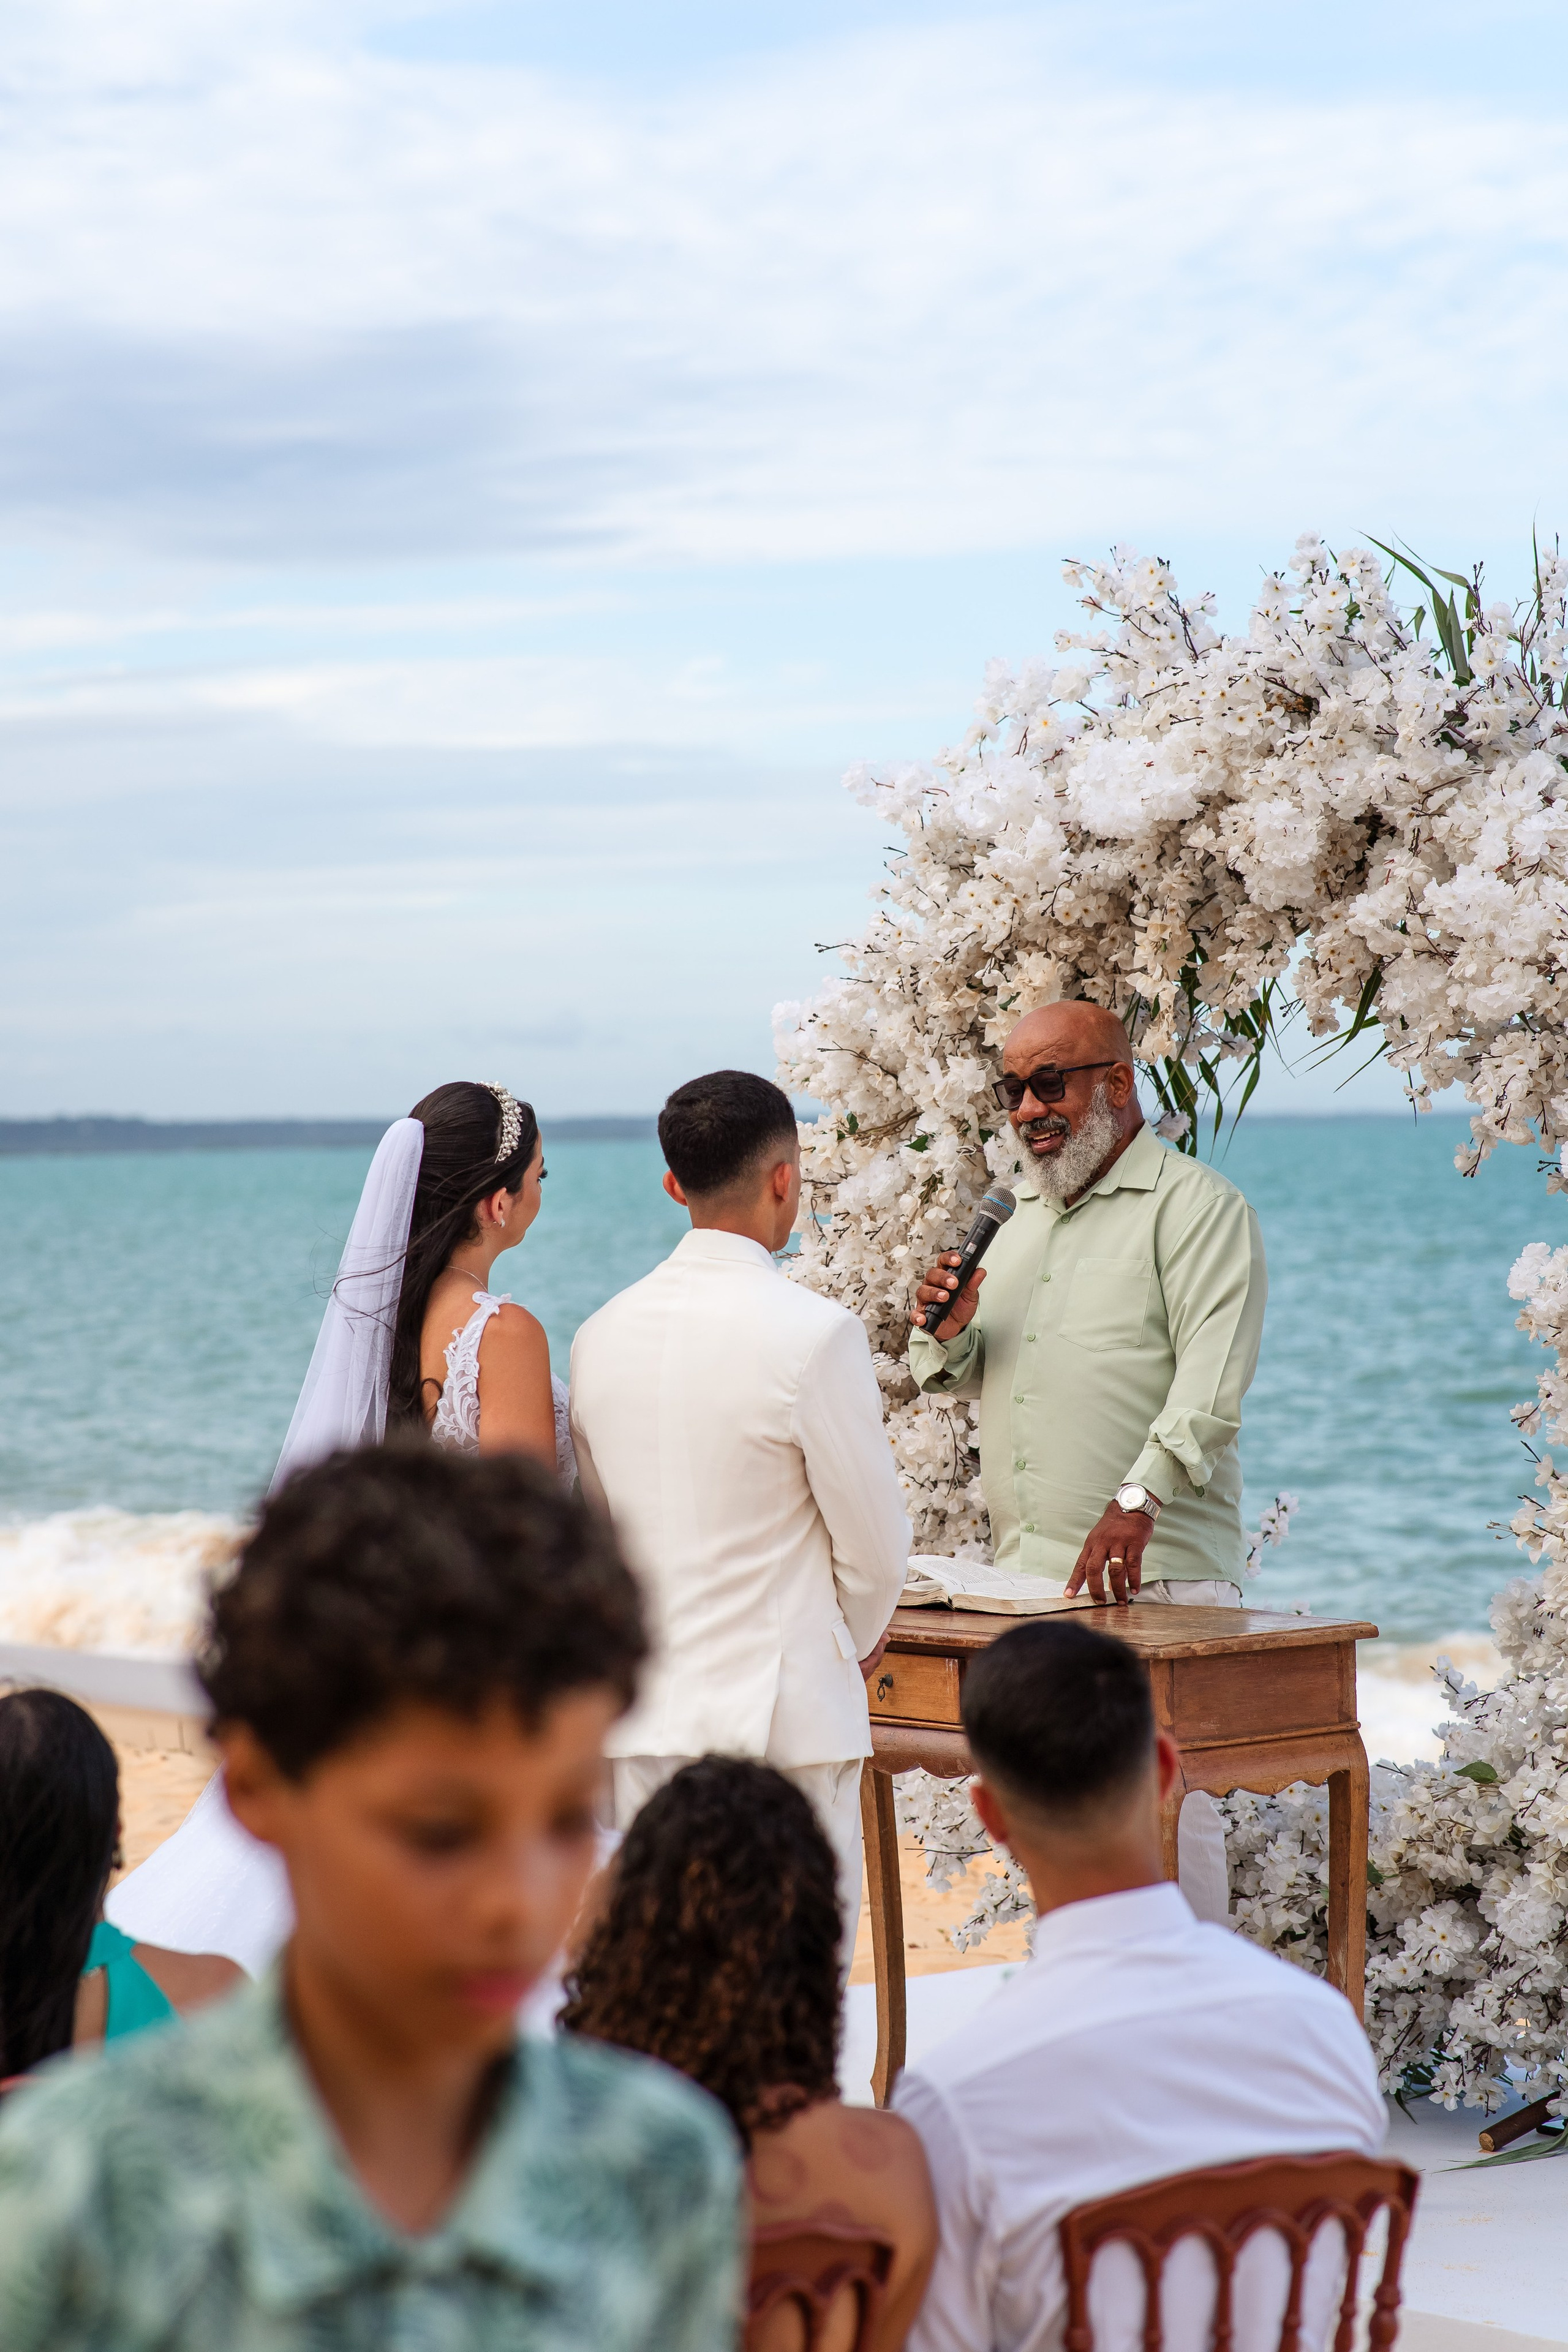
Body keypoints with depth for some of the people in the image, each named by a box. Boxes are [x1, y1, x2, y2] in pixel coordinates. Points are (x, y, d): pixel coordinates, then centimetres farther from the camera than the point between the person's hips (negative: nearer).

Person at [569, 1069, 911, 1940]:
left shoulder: (600, 1335, 5)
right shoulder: (815, 1333, -13)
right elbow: (875, 1544, -6)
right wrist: (858, 1638, 13)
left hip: (643, 1716, 6)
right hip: (785, 1713, -6)